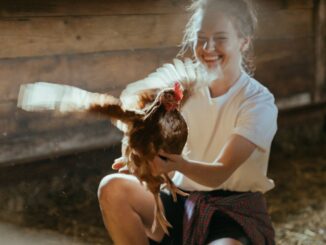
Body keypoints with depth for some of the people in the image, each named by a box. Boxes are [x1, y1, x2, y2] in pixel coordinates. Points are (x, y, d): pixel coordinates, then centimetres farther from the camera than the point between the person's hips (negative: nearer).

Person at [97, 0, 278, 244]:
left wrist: (179, 164, -42)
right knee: (113, 188, -19)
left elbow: (219, 174, -21)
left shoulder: (259, 102, -12)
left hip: (237, 214, -4)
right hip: (184, 204, 5)